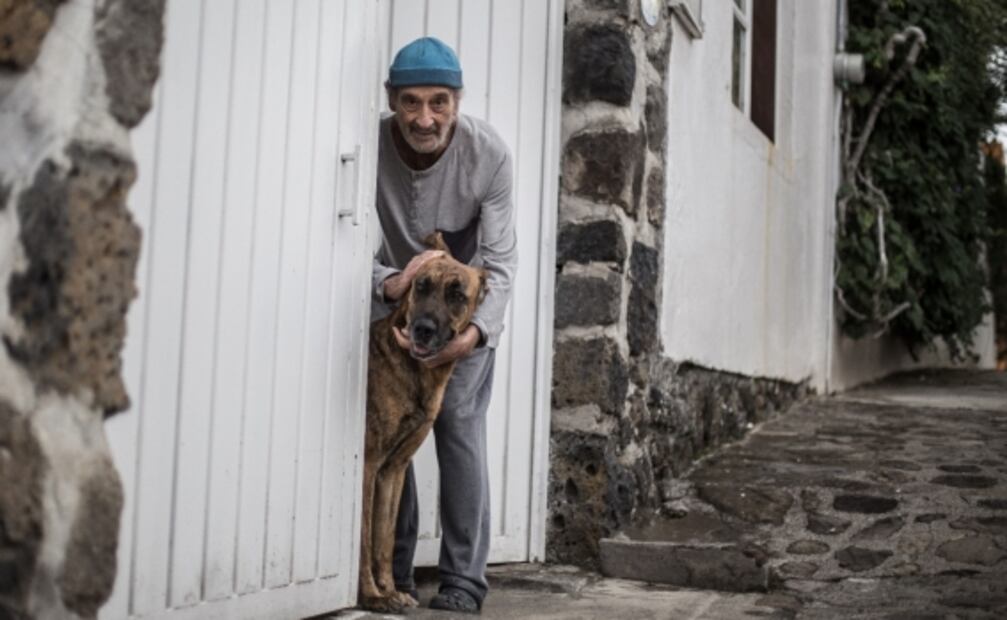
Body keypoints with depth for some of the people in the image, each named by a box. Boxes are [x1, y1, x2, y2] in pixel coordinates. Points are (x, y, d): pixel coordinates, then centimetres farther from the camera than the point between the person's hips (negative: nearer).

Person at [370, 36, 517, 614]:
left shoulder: (489, 153, -27)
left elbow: (501, 260, -22)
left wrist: (478, 329, -40)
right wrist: (388, 283, -42)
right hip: (395, 300, 2)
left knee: (459, 424, -11)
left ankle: (465, 579, -5)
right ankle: (394, 571, 12)